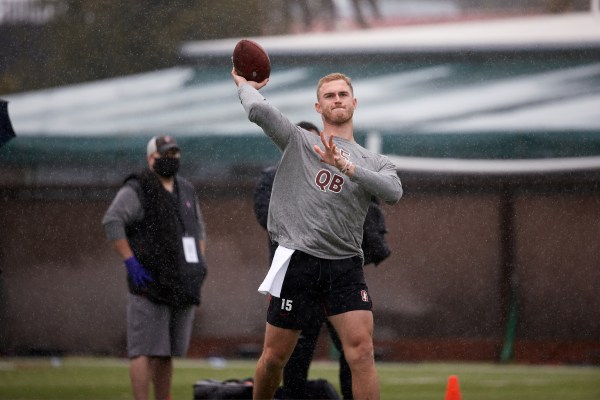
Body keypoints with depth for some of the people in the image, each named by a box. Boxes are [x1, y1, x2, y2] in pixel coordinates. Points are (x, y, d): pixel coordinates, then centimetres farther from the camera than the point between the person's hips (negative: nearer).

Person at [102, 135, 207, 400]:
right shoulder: (136, 190, -7)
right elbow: (112, 221, -19)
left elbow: (198, 228, 29)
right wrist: (131, 262, -21)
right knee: (145, 350, -11)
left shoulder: (186, 191, 17)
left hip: (182, 286, 7)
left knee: (166, 354, 10)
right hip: (149, 284, -7)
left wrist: (200, 265, 15)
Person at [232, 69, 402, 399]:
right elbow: (259, 111, -6)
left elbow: (393, 192, -8)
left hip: (345, 266, 1)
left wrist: (346, 166, -18)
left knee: (362, 352, -13)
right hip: (297, 260, -1)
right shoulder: (299, 142, 9)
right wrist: (244, 84, 14)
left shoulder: (375, 163, 15)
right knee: (275, 357, 4)